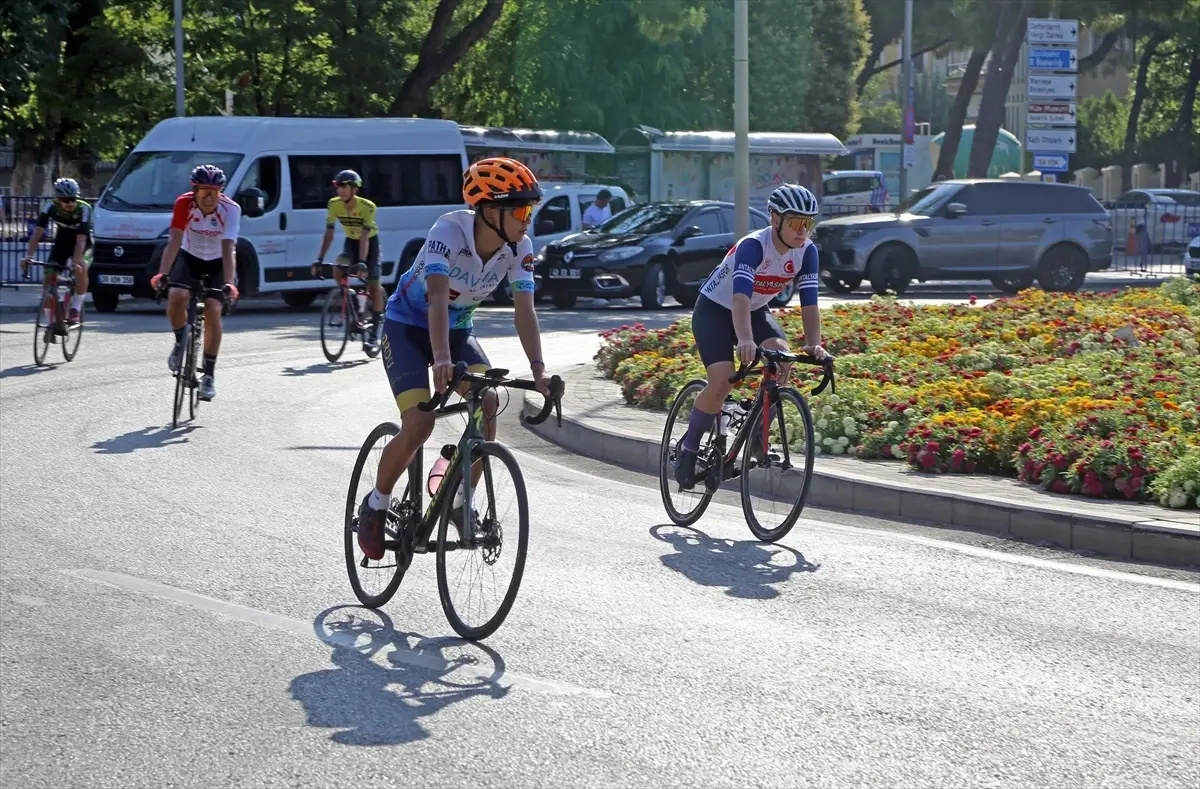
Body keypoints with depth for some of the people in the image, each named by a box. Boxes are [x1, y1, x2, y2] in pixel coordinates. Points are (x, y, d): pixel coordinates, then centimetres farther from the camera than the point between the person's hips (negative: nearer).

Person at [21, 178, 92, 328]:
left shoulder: (84, 209, -30)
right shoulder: (51, 207, -23)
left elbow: (81, 238, -38)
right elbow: (37, 231, -30)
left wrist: (76, 261, -52)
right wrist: (29, 256, -43)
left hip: (83, 244, -3)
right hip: (61, 242, 3)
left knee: (81, 268, -33)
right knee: (48, 278, -8)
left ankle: (76, 309, -17)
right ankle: (50, 322, 6)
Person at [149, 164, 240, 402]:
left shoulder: (230, 209, -26)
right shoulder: (184, 204, -22)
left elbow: (228, 248, -32)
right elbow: (174, 241, -26)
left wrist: (229, 283, -44)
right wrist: (161, 273, -38)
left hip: (216, 263, -1)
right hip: (189, 258, 1)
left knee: (213, 309, -19)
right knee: (176, 296, -27)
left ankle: (209, 376, -8)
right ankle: (180, 342, 3)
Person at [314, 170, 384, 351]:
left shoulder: (367, 207, -30)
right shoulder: (334, 204, -19)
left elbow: (365, 236, -34)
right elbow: (329, 233, -17)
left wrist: (361, 261, -45)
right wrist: (320, 258, -25)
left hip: (370, 241, -3)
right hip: (351, 241, 3)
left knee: (373, 284, -8)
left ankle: (376, 328, -2)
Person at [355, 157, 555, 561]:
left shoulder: (518, 246, -17)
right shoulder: (449, 231, -31)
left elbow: (524, 310, -21)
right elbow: (437, 297, -44)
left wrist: (538, 370, -34)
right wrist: (442, 359, -58)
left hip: (457, 327, 5)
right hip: (407, 326, -5)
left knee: (489, 402, -21)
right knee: (419, 425, -20)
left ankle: (461, 501, -3)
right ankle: (375, 505, 6)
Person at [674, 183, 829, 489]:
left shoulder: (807, 252, -14)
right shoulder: (753, 246, -31)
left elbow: (809, 303, -17)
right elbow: (740, 296, -44)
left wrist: (814, 344, -35)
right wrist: (745, 340, -60)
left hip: (755, 311, 5)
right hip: (714, 310, -5)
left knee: (782, 357, -23)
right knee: (723, 381, -23)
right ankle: (688, 447, -3)